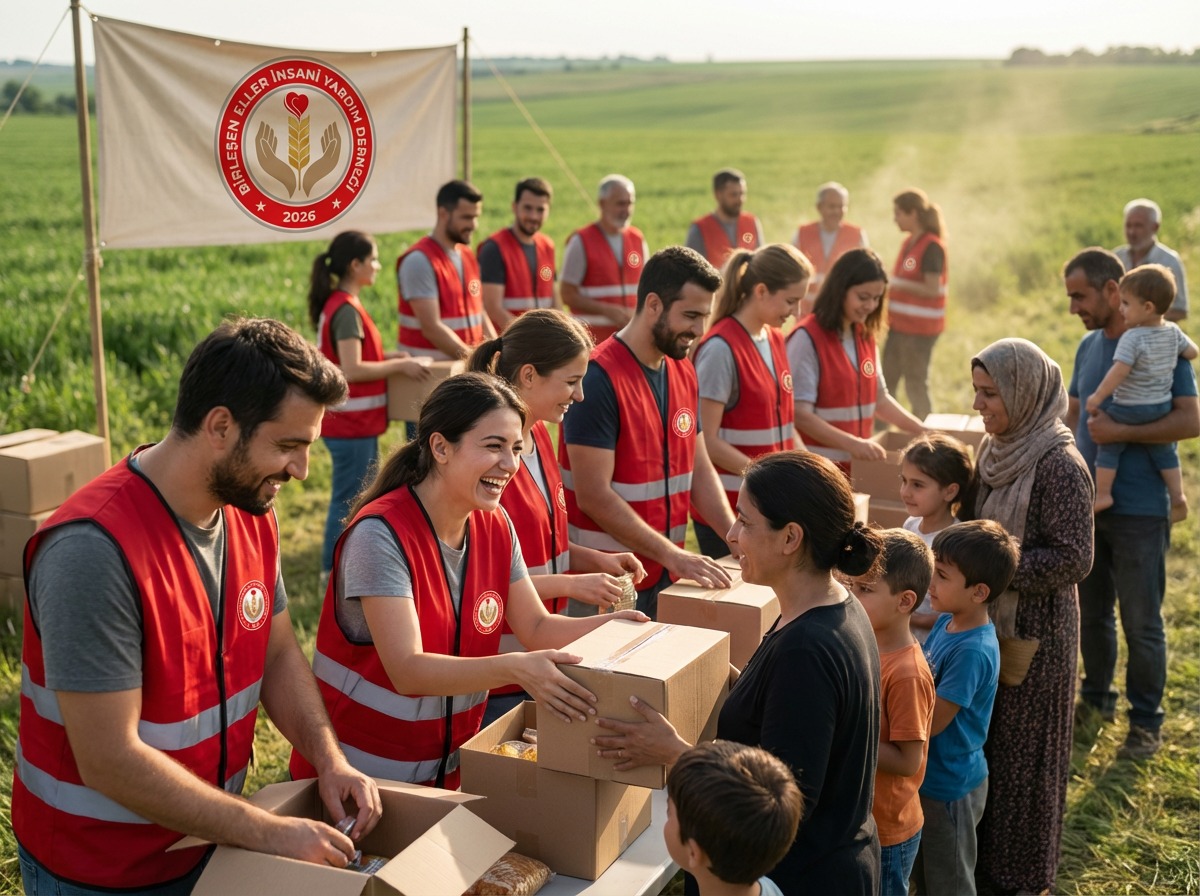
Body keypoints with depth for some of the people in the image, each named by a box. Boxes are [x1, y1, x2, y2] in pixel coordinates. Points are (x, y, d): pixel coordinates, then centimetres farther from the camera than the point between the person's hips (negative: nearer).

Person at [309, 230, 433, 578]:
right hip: (351, 424, -10)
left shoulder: (337, 304, 11)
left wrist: (389, 357, 10)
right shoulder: (346, 309, -19)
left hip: (355, 422, 10)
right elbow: (352, 370, -26)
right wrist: (400, 365, -18)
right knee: (348, 500, -1)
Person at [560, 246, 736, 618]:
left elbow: (700, 471, 12)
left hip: (667, 576, 7)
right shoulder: (599, 377, -18)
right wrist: (673, 555, -22)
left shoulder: (684, 372, 8)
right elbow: (593, 495, -21)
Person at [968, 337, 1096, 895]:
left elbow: (1072, 559, -22)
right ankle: (983, 849, 35)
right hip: (988, 620, 7)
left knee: (1023, 750, 7)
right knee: (982, 739, 17)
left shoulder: (1059, 465, -21)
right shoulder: (998, 447, 4)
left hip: (1035, 634, -7)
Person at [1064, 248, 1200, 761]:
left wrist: (1118, 431, -22)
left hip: (1139, 511, -6)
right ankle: (1096, 697, 34)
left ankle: (1146, 721, 18)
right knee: (1092, 613, 16)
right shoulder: (1088, 347, 8)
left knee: (1141, 623, 3)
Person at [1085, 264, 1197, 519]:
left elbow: (1119, 372, -26)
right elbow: (1192, 352, 11)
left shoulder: (1132, 337, -21)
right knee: (1164, 450, 20)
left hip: (1130, 410, -7)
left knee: (1109, 446, 8)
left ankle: (1102, 494, 8)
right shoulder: (1173, 331, -1)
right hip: (1163, 408, 7)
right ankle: (1178, 498, 19)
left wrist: (1097, 397, -18)